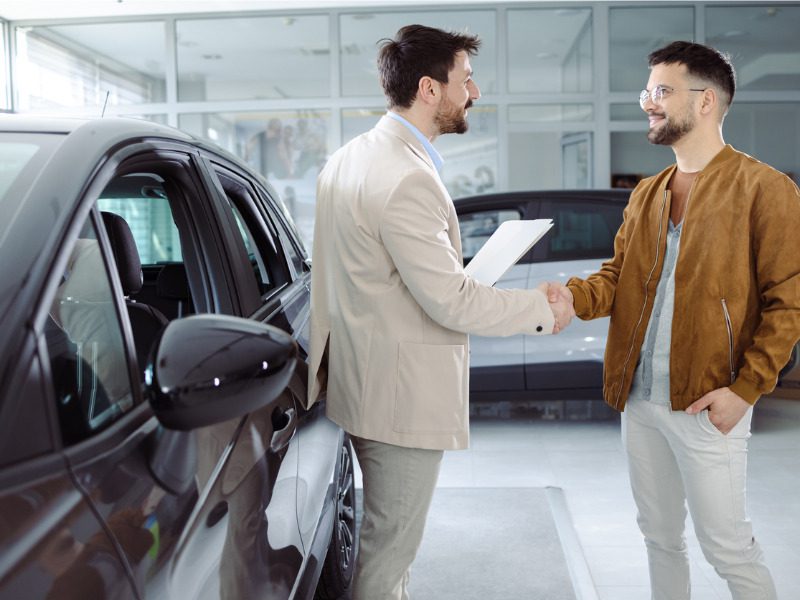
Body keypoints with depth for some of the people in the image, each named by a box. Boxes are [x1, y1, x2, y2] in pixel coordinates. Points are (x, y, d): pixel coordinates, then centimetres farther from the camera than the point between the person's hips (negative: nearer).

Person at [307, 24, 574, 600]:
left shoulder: (347, 159, 8)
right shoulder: (407, 179, -24)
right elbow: (452, 302, -23)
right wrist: (543, 309, -10)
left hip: (363, 379, 10)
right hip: (403, 394, -10)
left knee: (383, 538, 24)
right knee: (387, 551, 7)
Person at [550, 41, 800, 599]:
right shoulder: (646, 194, 12)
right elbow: (618, 274, 10)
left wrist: (745, 389, -17)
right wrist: (573, 295, -12)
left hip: (705, 403, -6)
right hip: (639, 398, 6)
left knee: (727, 544, 5)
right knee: (660, 536, 19)